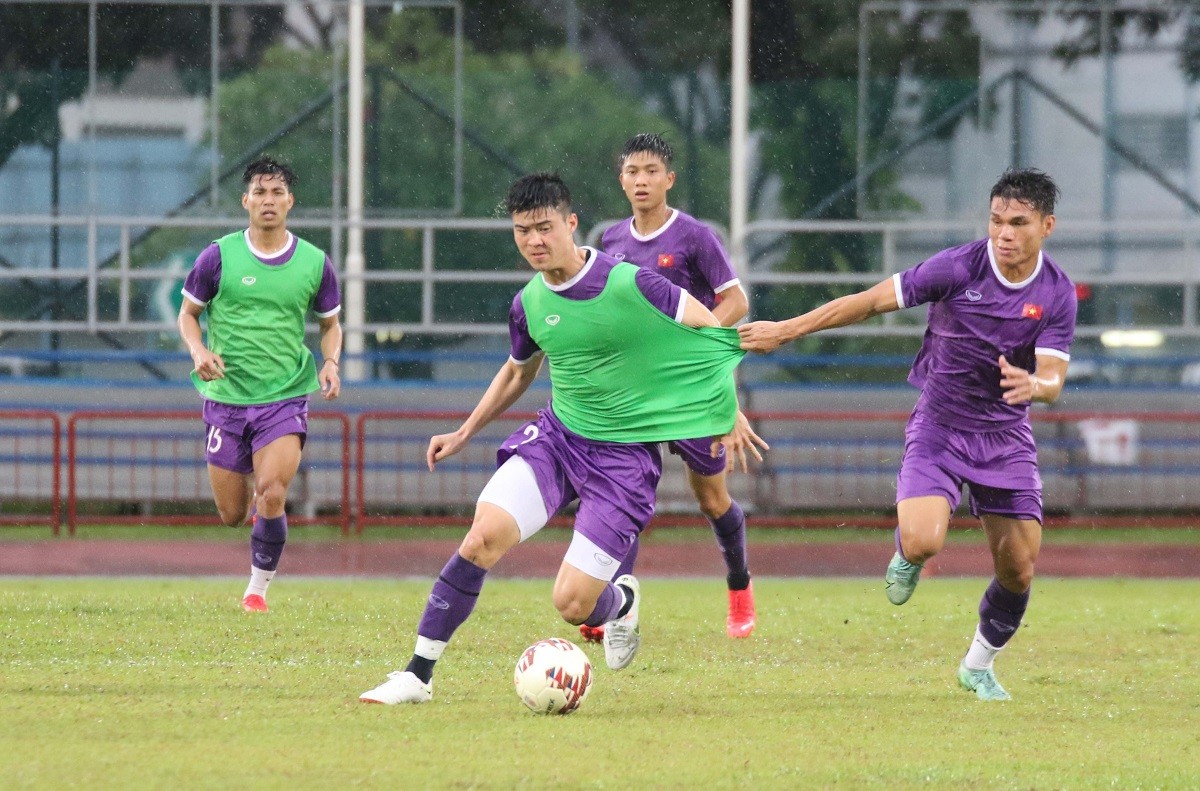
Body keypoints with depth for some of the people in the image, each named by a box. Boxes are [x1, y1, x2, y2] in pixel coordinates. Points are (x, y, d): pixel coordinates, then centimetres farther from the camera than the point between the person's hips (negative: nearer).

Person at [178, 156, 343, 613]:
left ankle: (258, 587, -1)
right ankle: (252, 490, 42)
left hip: (285, 398, -1)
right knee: (232, 515, 4)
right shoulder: (219, 257, -3)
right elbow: (188, 312, 8)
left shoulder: (314, 263, 1)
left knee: (272, 495, -21)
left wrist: (330, 361, -4)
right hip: (226, 398, 1)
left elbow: (330, 323, 16)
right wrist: (198, 351, -12)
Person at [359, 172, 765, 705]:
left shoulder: (628, 285, -17)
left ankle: (621, 601, 29)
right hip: (555, 436, 4)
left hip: (624, 455, -4)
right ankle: (417, 675, -14)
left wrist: (729, 410, -5)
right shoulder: (528, 305, 1)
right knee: (483, 536, -21)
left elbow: (712, 330, -4)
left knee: (572, 605, -10)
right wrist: (464, 435, 23)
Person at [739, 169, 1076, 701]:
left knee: (1018, 570, 0)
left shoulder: (1056, 294, -8)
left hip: (1006, 435, 3)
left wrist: (1033, 384, -39)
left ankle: (979, 665, 27)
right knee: (923, 543, -25)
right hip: (939, 427, -3)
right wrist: (785, 330, -9)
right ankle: (907, 554, 15)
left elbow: (1053, 378, -13)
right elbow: (873, 301, -10)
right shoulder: (959, 268, -16)